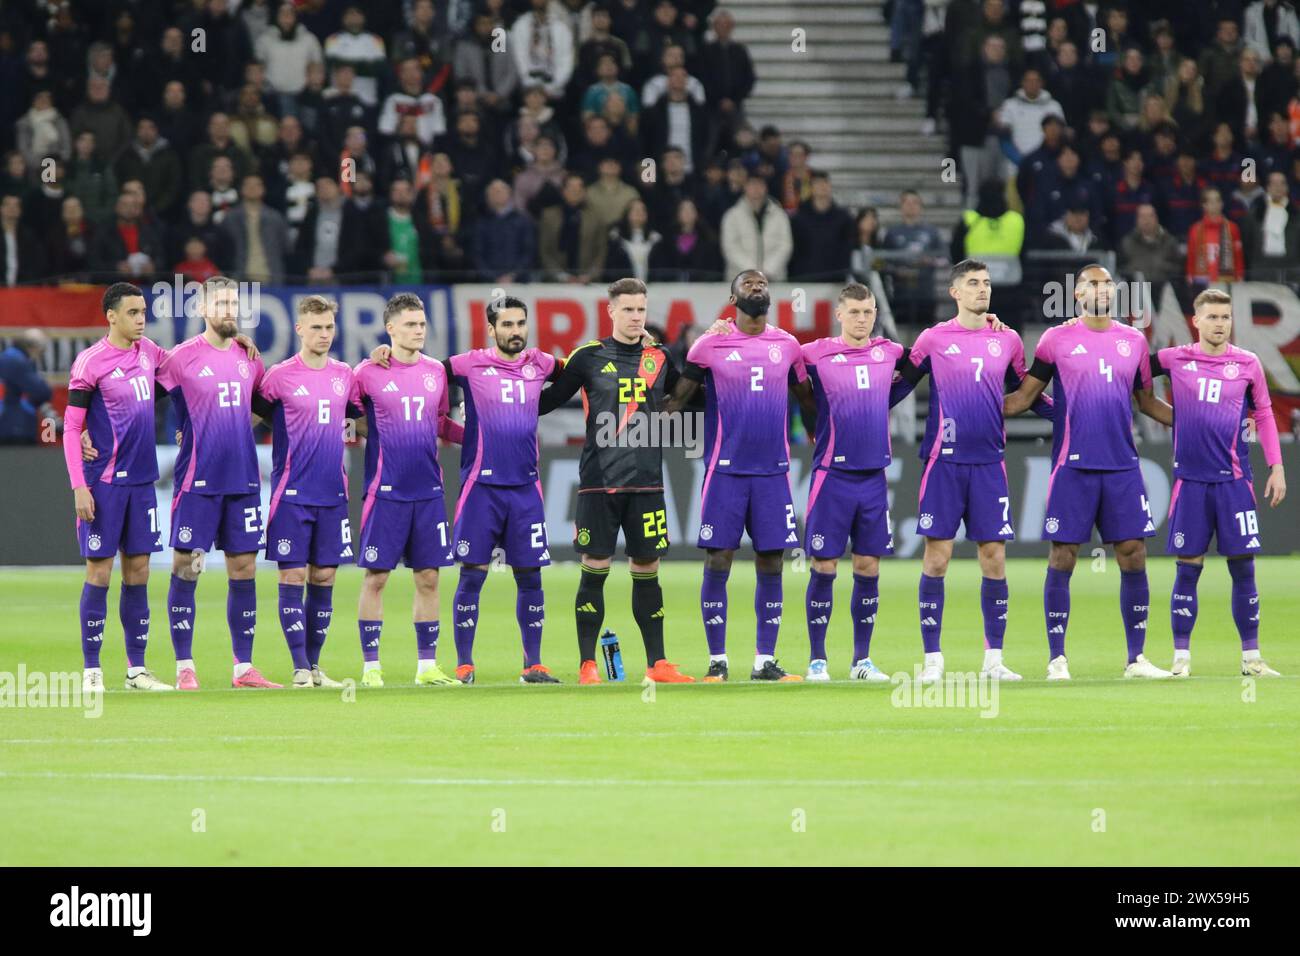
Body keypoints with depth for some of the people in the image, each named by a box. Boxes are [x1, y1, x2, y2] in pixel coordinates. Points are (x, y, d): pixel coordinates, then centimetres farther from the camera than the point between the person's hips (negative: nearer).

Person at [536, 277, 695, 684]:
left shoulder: (660, 358, 10)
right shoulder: (589, 356, 2)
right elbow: (547, 400, 8)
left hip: (646, 482, 3)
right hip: (599, 481, -2)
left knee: (647, 569, 4)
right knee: (595, 569, -3)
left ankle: (657, 663, 9)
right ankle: (587, 664, 3)